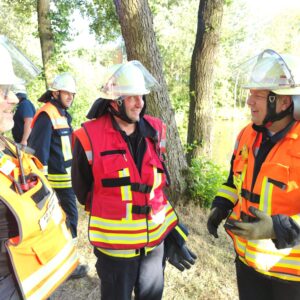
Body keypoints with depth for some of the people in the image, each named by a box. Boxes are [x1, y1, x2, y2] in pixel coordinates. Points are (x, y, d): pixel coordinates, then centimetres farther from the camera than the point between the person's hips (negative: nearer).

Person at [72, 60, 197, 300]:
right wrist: (116, 211, 7)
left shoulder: (155, 131, -3)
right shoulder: (90, 138, -17)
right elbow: (82, 191, -3)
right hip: (115, 243, -3)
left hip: (156, 237, 4)